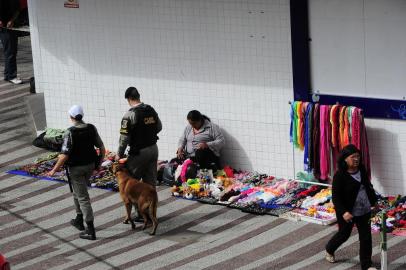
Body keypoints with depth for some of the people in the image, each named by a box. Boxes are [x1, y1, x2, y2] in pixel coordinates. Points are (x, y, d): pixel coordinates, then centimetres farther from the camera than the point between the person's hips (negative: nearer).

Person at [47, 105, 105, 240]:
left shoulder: (70, 133, -21)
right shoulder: (92, 128, -3)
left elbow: (64, 155, -22)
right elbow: (101, 147, 3)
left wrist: (54, 170, -12)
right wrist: (99, 163, 19)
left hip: (76, 168, -6)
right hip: (90, 165, 6)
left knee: (83, 198, -3)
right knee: (78, 192, 28)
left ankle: (91, 230, -5)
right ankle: (79, 220, 37)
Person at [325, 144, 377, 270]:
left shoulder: (362, 170, -1)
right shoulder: (339, 176, -20)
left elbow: (368, 186, 16)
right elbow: (336, 197, -20)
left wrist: (374, 202, 17)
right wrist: (343, 212, -30)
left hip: (364, 211, 5)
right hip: (348, 212, -5)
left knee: (366, 236, 4)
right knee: (344, 234, 15)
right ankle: (329, 250, 44)